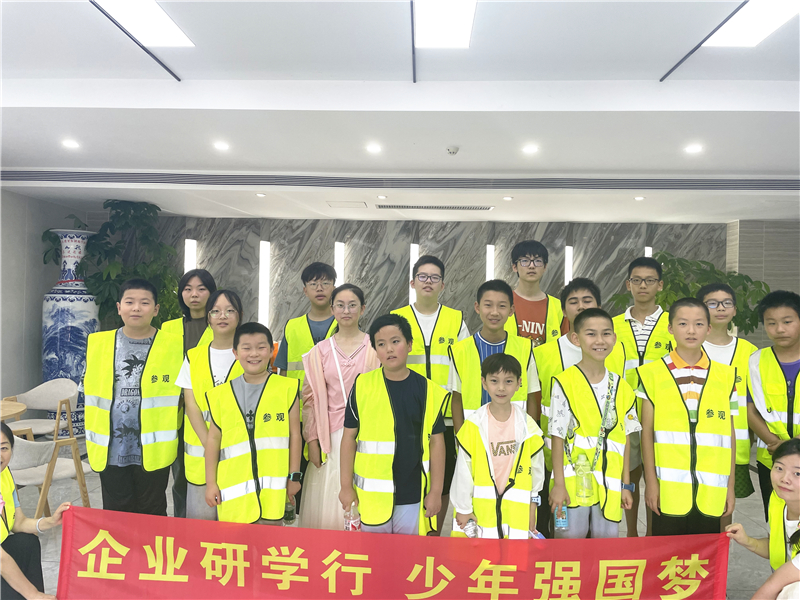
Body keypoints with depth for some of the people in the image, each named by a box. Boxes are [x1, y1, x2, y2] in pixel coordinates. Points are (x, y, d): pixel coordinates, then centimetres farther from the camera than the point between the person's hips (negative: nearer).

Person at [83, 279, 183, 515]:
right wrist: (93, 437, 12)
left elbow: (183, 395, 2)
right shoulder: (97, 343, 5)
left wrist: (169, 433, 0)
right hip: (110, 449, 3)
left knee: (152, 515, 12)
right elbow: (89, 391, 13)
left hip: (153, 450, -2)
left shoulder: (174, 345, -5)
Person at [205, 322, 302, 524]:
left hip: (273, 483, -2)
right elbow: (213, 439, 10)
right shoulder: (222, 394, 6)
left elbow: (294, 434, 3)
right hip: (233, 485, 2)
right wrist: (210, 483, 9)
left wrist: (294, 476, 3)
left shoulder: (286, 388, 0)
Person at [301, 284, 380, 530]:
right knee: (329, 503, 4)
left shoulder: (375, 347, 3)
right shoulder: (320, 350, 8)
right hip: (332, 436, 2)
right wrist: (313, 442, 3)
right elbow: (313, 399, 8)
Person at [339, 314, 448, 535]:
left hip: (413, 496, 0)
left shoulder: (428, 390, -2)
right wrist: (346, 486, 1)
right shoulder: (363, 385, -3)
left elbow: (436, 442, 2)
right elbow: (349, 436, 1)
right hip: (370, 494, 0)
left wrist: (436, 491, 1)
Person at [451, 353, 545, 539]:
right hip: (480, 506, -1)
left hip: (518, 508, 1)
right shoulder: (473, 425, -10)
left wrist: (533, 504, 10)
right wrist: (463, 508, -1)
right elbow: (463, 468, -5)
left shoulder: (527, 425, -4)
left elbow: (536, 466, 7)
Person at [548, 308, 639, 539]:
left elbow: (625, 438, 10)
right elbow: (557, 436, -9)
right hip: (573, 481, -4)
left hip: (609, 485, 4)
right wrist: (558, 484, -10)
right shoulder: (565, 382, -10)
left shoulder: (622, 387, 6)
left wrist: (626, 485, 10)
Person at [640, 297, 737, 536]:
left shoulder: (725, 376, 6)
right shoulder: (653, 374, -2)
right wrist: (650, 481, -3)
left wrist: (731, 485, 8)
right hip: (668, 487, -2)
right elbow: (647, 431, -1)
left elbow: (729, 434, 8)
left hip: (710, 490, 2)